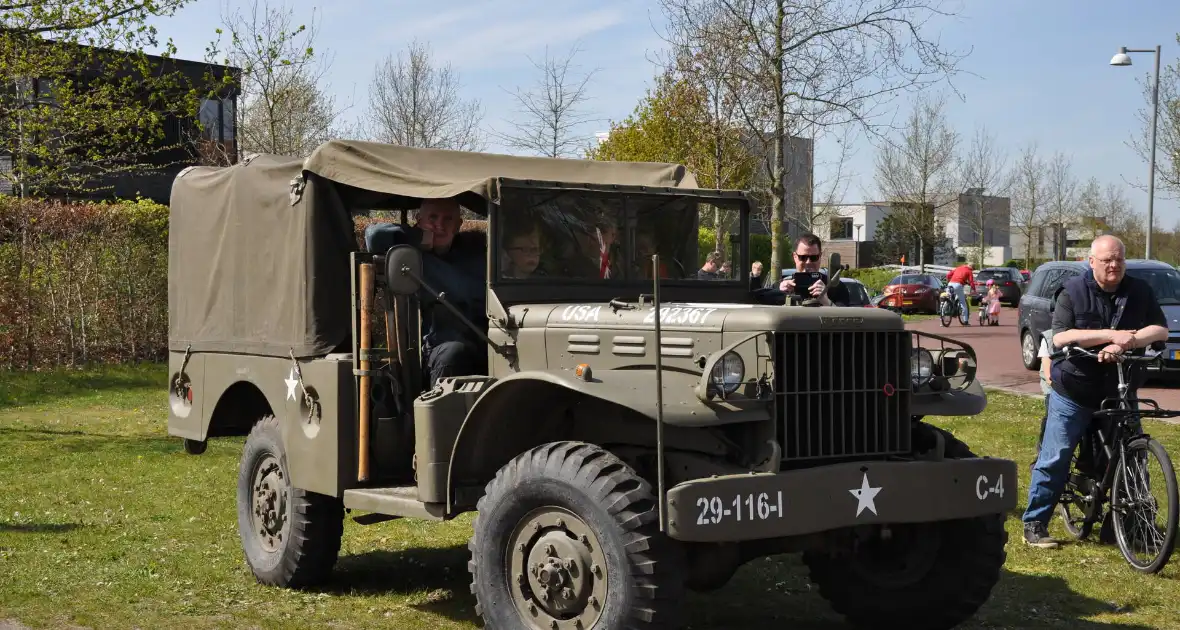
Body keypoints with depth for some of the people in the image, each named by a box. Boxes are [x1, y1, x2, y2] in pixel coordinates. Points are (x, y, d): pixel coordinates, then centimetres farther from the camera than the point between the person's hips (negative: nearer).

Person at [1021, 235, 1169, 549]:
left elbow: (1160, 330, -6)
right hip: (1074, 393, -3)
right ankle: (1035, 524, 4)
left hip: (1120, 393, 3)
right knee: (1055, 459, -3)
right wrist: (1111, 335, -26)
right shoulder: (1073, 291, -7)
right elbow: (1060, 337, -18)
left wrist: (1125, 344, -23)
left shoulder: (1140, 292, 3)